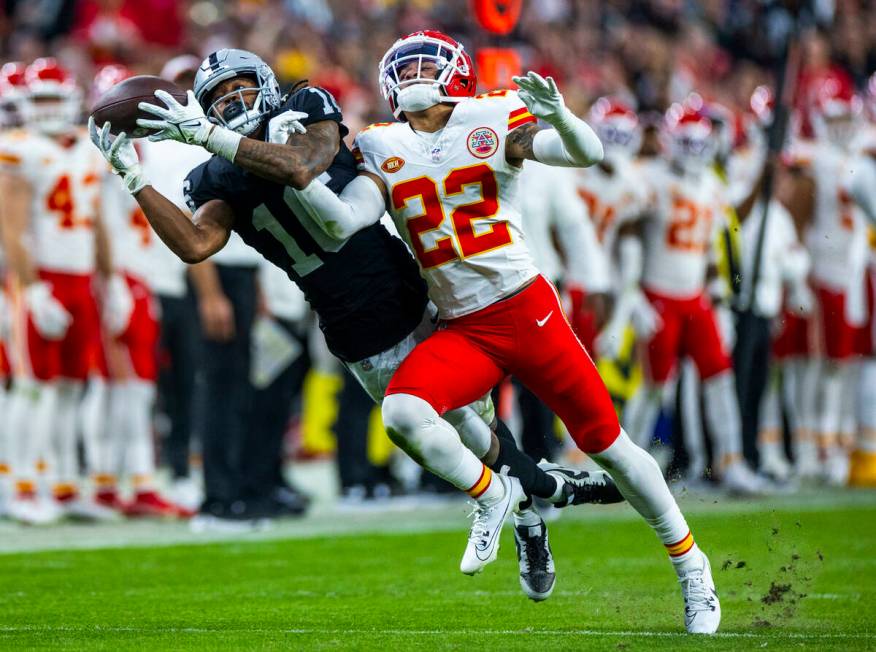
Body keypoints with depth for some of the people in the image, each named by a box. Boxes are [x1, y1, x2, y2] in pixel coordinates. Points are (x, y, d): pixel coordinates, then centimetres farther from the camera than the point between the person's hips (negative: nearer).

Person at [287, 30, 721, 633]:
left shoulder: (494, 121, -4)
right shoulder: (385, 151, 5)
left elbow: (588, 155, -13)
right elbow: (343, 222, -8)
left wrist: (557, 115, -32)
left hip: (527, 311, -3)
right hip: (461, 331, 3)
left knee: (604, 440, 3)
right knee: (403, 412, -25)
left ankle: (689, 562, 22)